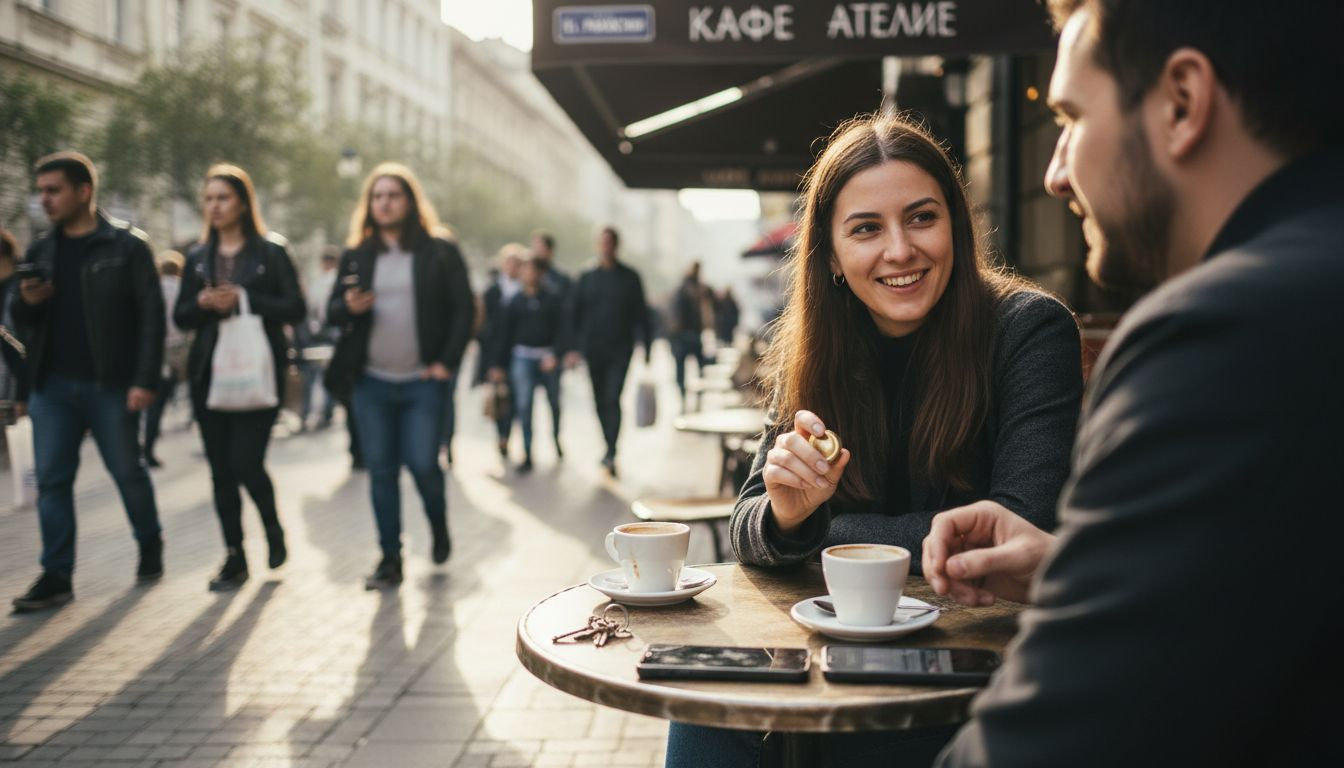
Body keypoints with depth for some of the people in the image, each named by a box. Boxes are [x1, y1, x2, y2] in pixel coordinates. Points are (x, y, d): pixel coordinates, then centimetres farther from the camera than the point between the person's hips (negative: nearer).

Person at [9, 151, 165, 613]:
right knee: (52, 480, 3)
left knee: (127, 472, 6)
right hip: (52, 386, 5)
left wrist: (145, 380, -15)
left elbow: (151, 315, -8)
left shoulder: (126, 246, -4)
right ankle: (56, 576, 8)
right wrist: (25, 303, -6)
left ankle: (150, 544, 29)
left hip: (110, 385, -5)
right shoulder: (40, 253, 11)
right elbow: (24, 324, 18)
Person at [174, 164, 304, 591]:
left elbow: (295, 310, -5)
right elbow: (181, 317, 12)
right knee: (221, 469, 4)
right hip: (208, 375, 4)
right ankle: (234, 557, 14)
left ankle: (273, 529, 19)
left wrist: (243, 299, -16)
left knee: (246, 462, -10)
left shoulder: (271, 251, 1)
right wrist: (202, 303, -10)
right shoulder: (198, 257, 12)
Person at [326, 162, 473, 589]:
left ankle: (439, 526, 25)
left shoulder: (439, 251, 1)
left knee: (422, 463, -6)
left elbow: (463, 308, 0)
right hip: (371, 381, 3)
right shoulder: (356, 255, 9)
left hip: (422, 381, -3)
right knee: (381, 470, 4)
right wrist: (348, 307, -11)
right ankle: (390, 558, 14)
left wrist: (447, 362, -8)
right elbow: (333, 309, 13)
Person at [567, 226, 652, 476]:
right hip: (593, 349, 3)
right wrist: (574, 347, -1)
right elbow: (575, 314, 8)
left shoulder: (629, 278, 3)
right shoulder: (587, 278, 8)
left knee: (612, 399, -14)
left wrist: (645, 347, -1)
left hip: (620, 349, -3)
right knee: (600, 401, 9)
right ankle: (610, 448, 23)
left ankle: (611, 453, -18)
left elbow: (641, 314, 4)